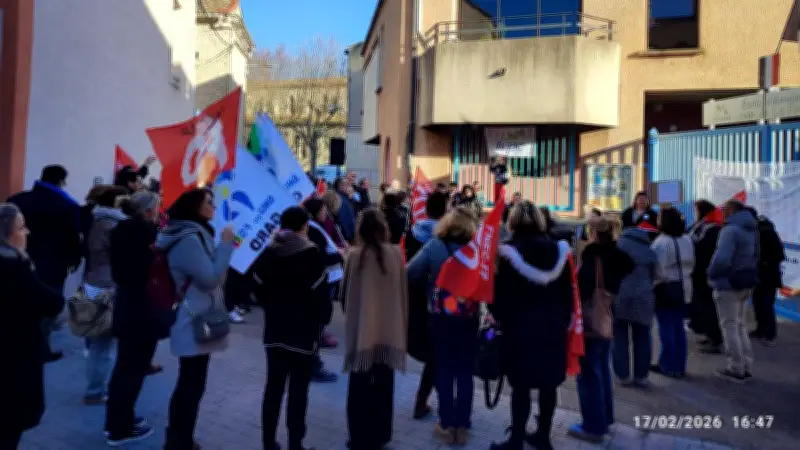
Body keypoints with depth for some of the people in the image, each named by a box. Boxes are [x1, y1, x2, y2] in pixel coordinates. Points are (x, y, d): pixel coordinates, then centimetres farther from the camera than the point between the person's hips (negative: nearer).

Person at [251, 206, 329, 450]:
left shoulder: (267, 254, 5)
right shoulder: (311, 255, -14)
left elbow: (258, 289, 12)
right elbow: (321, 294, -12)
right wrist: (323, 317, 5)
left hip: (274, 331, 5)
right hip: (303, 333, -5)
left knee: (273, 387, 13)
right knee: (298, 391, 2)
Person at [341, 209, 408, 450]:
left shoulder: (355, 255, -11)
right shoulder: (396, 253, -5)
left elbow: (345, 295, -2)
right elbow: (403, 293, 2)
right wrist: (402, 323, 13)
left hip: (362, 329, -2)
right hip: (390, 329, 2)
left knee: (359, 387, 12)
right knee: (383, 385, 16)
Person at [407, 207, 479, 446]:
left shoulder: (434, 246, -12)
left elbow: (410, 273, -13)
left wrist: (429, 278, 5)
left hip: (441, 318, 0)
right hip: (469, 320, 1)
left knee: (444, 371, 14)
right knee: (465, 373, 13)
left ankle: (447, 426, 23)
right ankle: (462, 426, 22)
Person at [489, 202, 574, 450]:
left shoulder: (510, 252, -11)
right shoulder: (558, 250, 2)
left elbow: (501, 293, -8)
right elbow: (568, 292, 8)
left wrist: (501, 319, 8)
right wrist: (563, 322, 17)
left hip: (521, 328, -4)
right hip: (553, 327, 4)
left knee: (521, 386, 3)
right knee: (548, 385, 14)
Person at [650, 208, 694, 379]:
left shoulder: (661, 242, -19)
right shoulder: (687, 240, 8)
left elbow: (658, 269, -22)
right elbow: (691, 264, 16)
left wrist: (653, 284, -9)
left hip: (665, 288, -8)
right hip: (683, 288, 8)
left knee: (666, 326, 0)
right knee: (678, 325, 13)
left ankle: (669, 366, 6)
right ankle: (680, 366, 19)